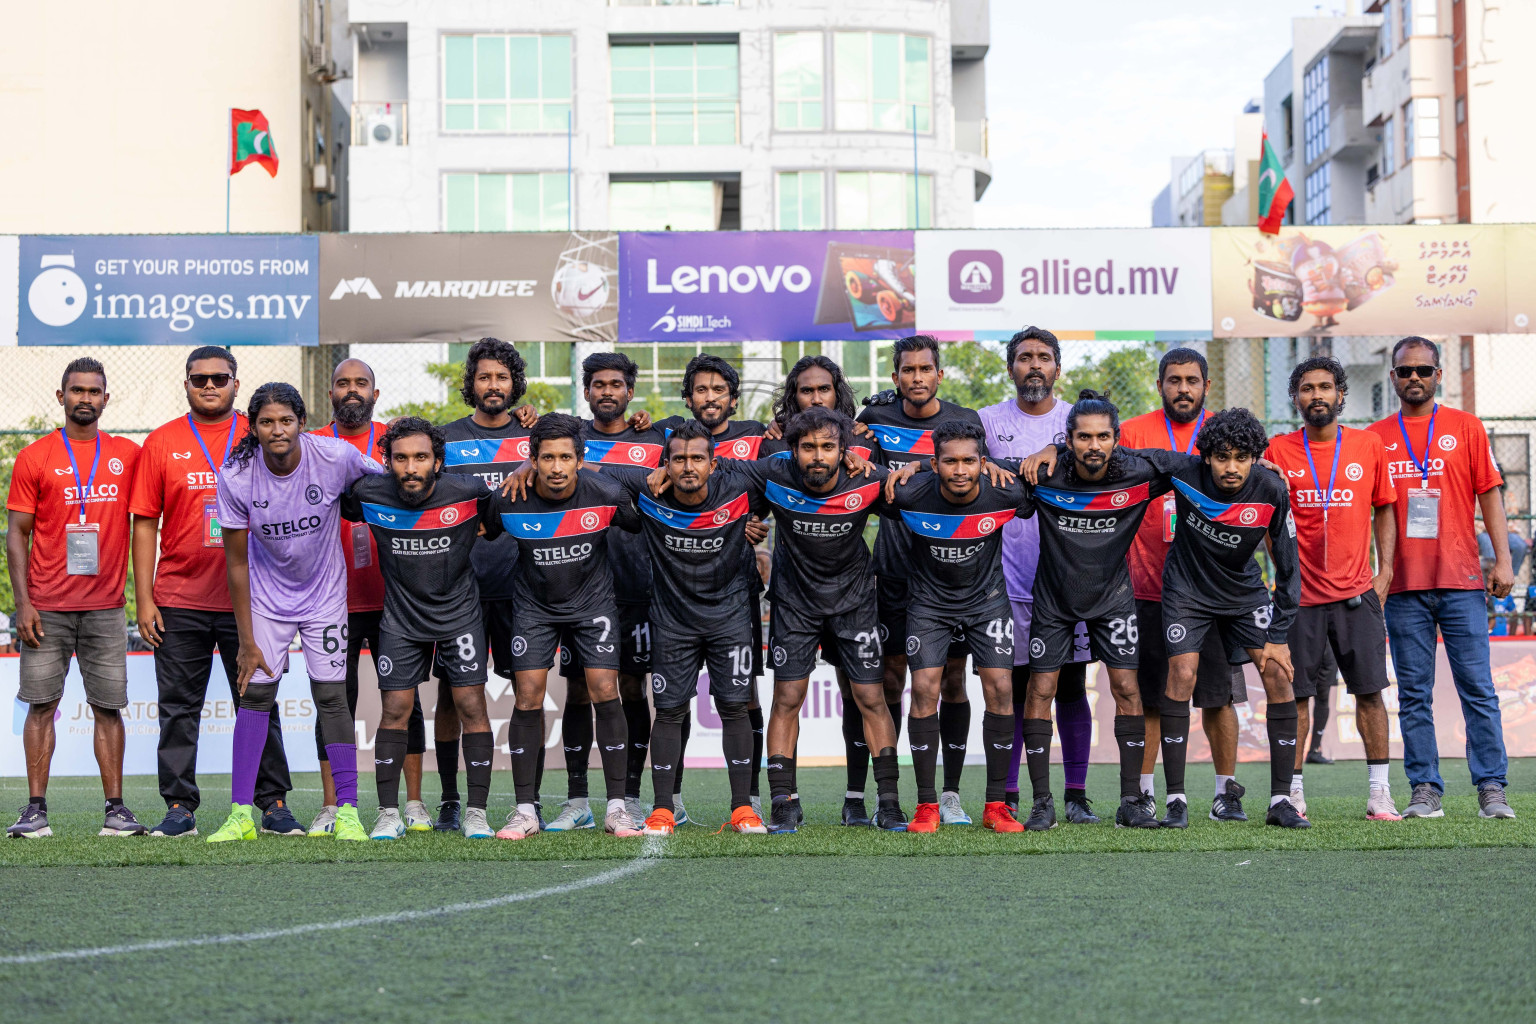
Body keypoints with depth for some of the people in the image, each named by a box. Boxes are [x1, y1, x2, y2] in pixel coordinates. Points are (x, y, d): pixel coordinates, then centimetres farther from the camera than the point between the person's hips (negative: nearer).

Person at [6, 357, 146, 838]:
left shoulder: (128, 456, 8)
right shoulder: (34, 457, 3)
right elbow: (17, 534, 2)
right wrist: (23, 603, -6)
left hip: (106, 606, 1)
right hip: (47, 607, -1)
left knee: (108, 706, 2)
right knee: (42, 704, 0)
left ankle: (116, 809, 5)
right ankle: (36, 810, 3)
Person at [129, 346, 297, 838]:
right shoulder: (161, 443, 5)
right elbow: (145, 524, 4)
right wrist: (144, 598, -2)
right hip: (179, 601, 0)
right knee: (179, 708, 3)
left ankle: (274, 803, 10)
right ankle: (179, 807, 9)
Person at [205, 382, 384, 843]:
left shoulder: (337, 456, -22)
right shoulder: (237, 476, -19)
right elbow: (237, 562, -10)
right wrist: (247, 642, -9)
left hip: (324, 593, -1)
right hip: (266, 595, 1)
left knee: (331, 697, -5)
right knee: (254, 693, -5)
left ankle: (347, 811, 1)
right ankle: (241, 813, -1)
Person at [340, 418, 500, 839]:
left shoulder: (468, 492, -16)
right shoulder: (370, 496, -15)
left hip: (460, 612, -1)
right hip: (401, 618, 1)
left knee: (471, 706, -4)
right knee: (395, 709, -2)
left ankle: (476, 812, 4)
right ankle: (389, 813, 6)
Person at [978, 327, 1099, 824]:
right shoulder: (991, 421, 7)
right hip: (1009, 580, 0)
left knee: (1071, 687, 4)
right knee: (1012, 687, 3)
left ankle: (1077, 795, 11)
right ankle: (1006, 797, 8)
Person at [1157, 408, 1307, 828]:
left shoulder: (1271, 490, -21)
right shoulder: (1184, 474, -23)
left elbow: (1287, 567, -11)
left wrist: (1278, 637, -11)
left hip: (1245, 589, 1)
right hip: (1187, 587, -1)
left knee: (1278, 672, -11)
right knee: (1182, 676, -15)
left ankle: (1281, 801, -3)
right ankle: (1176, 801, -6)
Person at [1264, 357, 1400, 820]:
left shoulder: (1369, 445, 5)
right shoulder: (1279, 450, 2)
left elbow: (1384, 508, 11)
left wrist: (1385, 569, 3)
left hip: (1356, 591, 1)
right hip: (1300, 594, 0)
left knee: (1370, 691, -1)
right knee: (1295, 694, 1)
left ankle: (1380, 791, 5)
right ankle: (1294, 790, 10)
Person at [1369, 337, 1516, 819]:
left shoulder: (1466, 427, 7)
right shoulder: (1376, 437, 10)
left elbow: (1489, 494, 6)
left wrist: (1503, 559, -3)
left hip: (1461, 580, -1)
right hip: (1404, 586, 1)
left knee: (1477, 689, -3)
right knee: (1413, 695, 2)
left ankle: (1491, 788, 0)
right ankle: (1425, 790, 5)